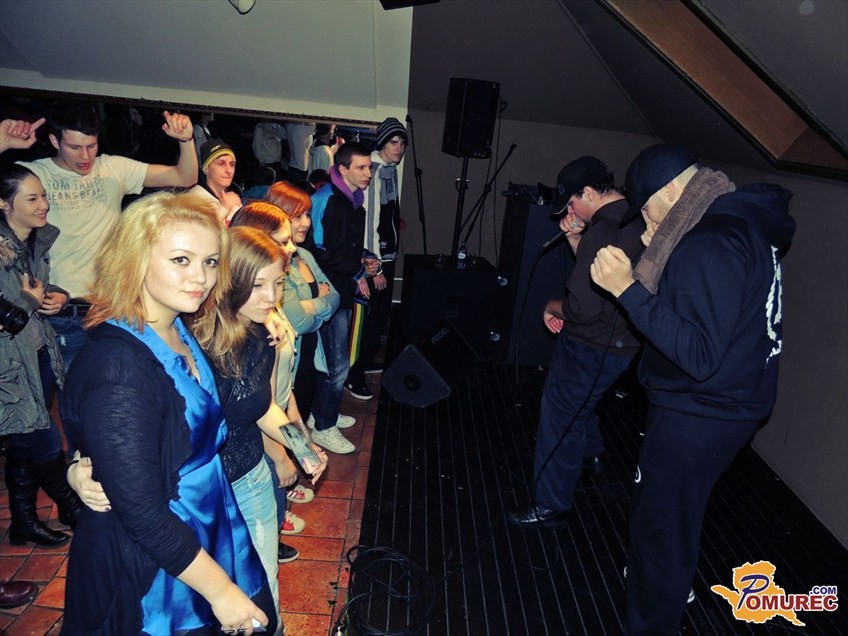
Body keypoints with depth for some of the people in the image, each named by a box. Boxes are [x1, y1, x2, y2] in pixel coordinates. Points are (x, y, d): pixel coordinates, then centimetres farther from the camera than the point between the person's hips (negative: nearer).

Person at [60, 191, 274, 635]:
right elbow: (141, 513, -25)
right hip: (151, 578, -7)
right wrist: (220, 590, -17)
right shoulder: (118, 369, -28)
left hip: (209, 540, 8)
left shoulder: (179, 334, -3)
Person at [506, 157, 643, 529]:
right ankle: (590, 452, 57)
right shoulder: (637, 222, 4)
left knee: (560, 422, 4)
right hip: (621, 342, 10)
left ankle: (551, 507, 18)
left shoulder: (603, 231, -27)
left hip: (591, 348, -10)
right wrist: (574, 238, 2)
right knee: (578, 404, 33)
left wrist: (552, 307, -11)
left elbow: (583, 308, -30)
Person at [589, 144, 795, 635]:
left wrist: (629, 289, -30)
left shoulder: (711, 245, -27)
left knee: (660, 526, 6)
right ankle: (669, 586, 53)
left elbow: (698, 355, -30)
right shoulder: (745, 220, 5)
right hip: (723, 406, 10)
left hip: (699, 417, -10)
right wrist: (664, 257, 3)